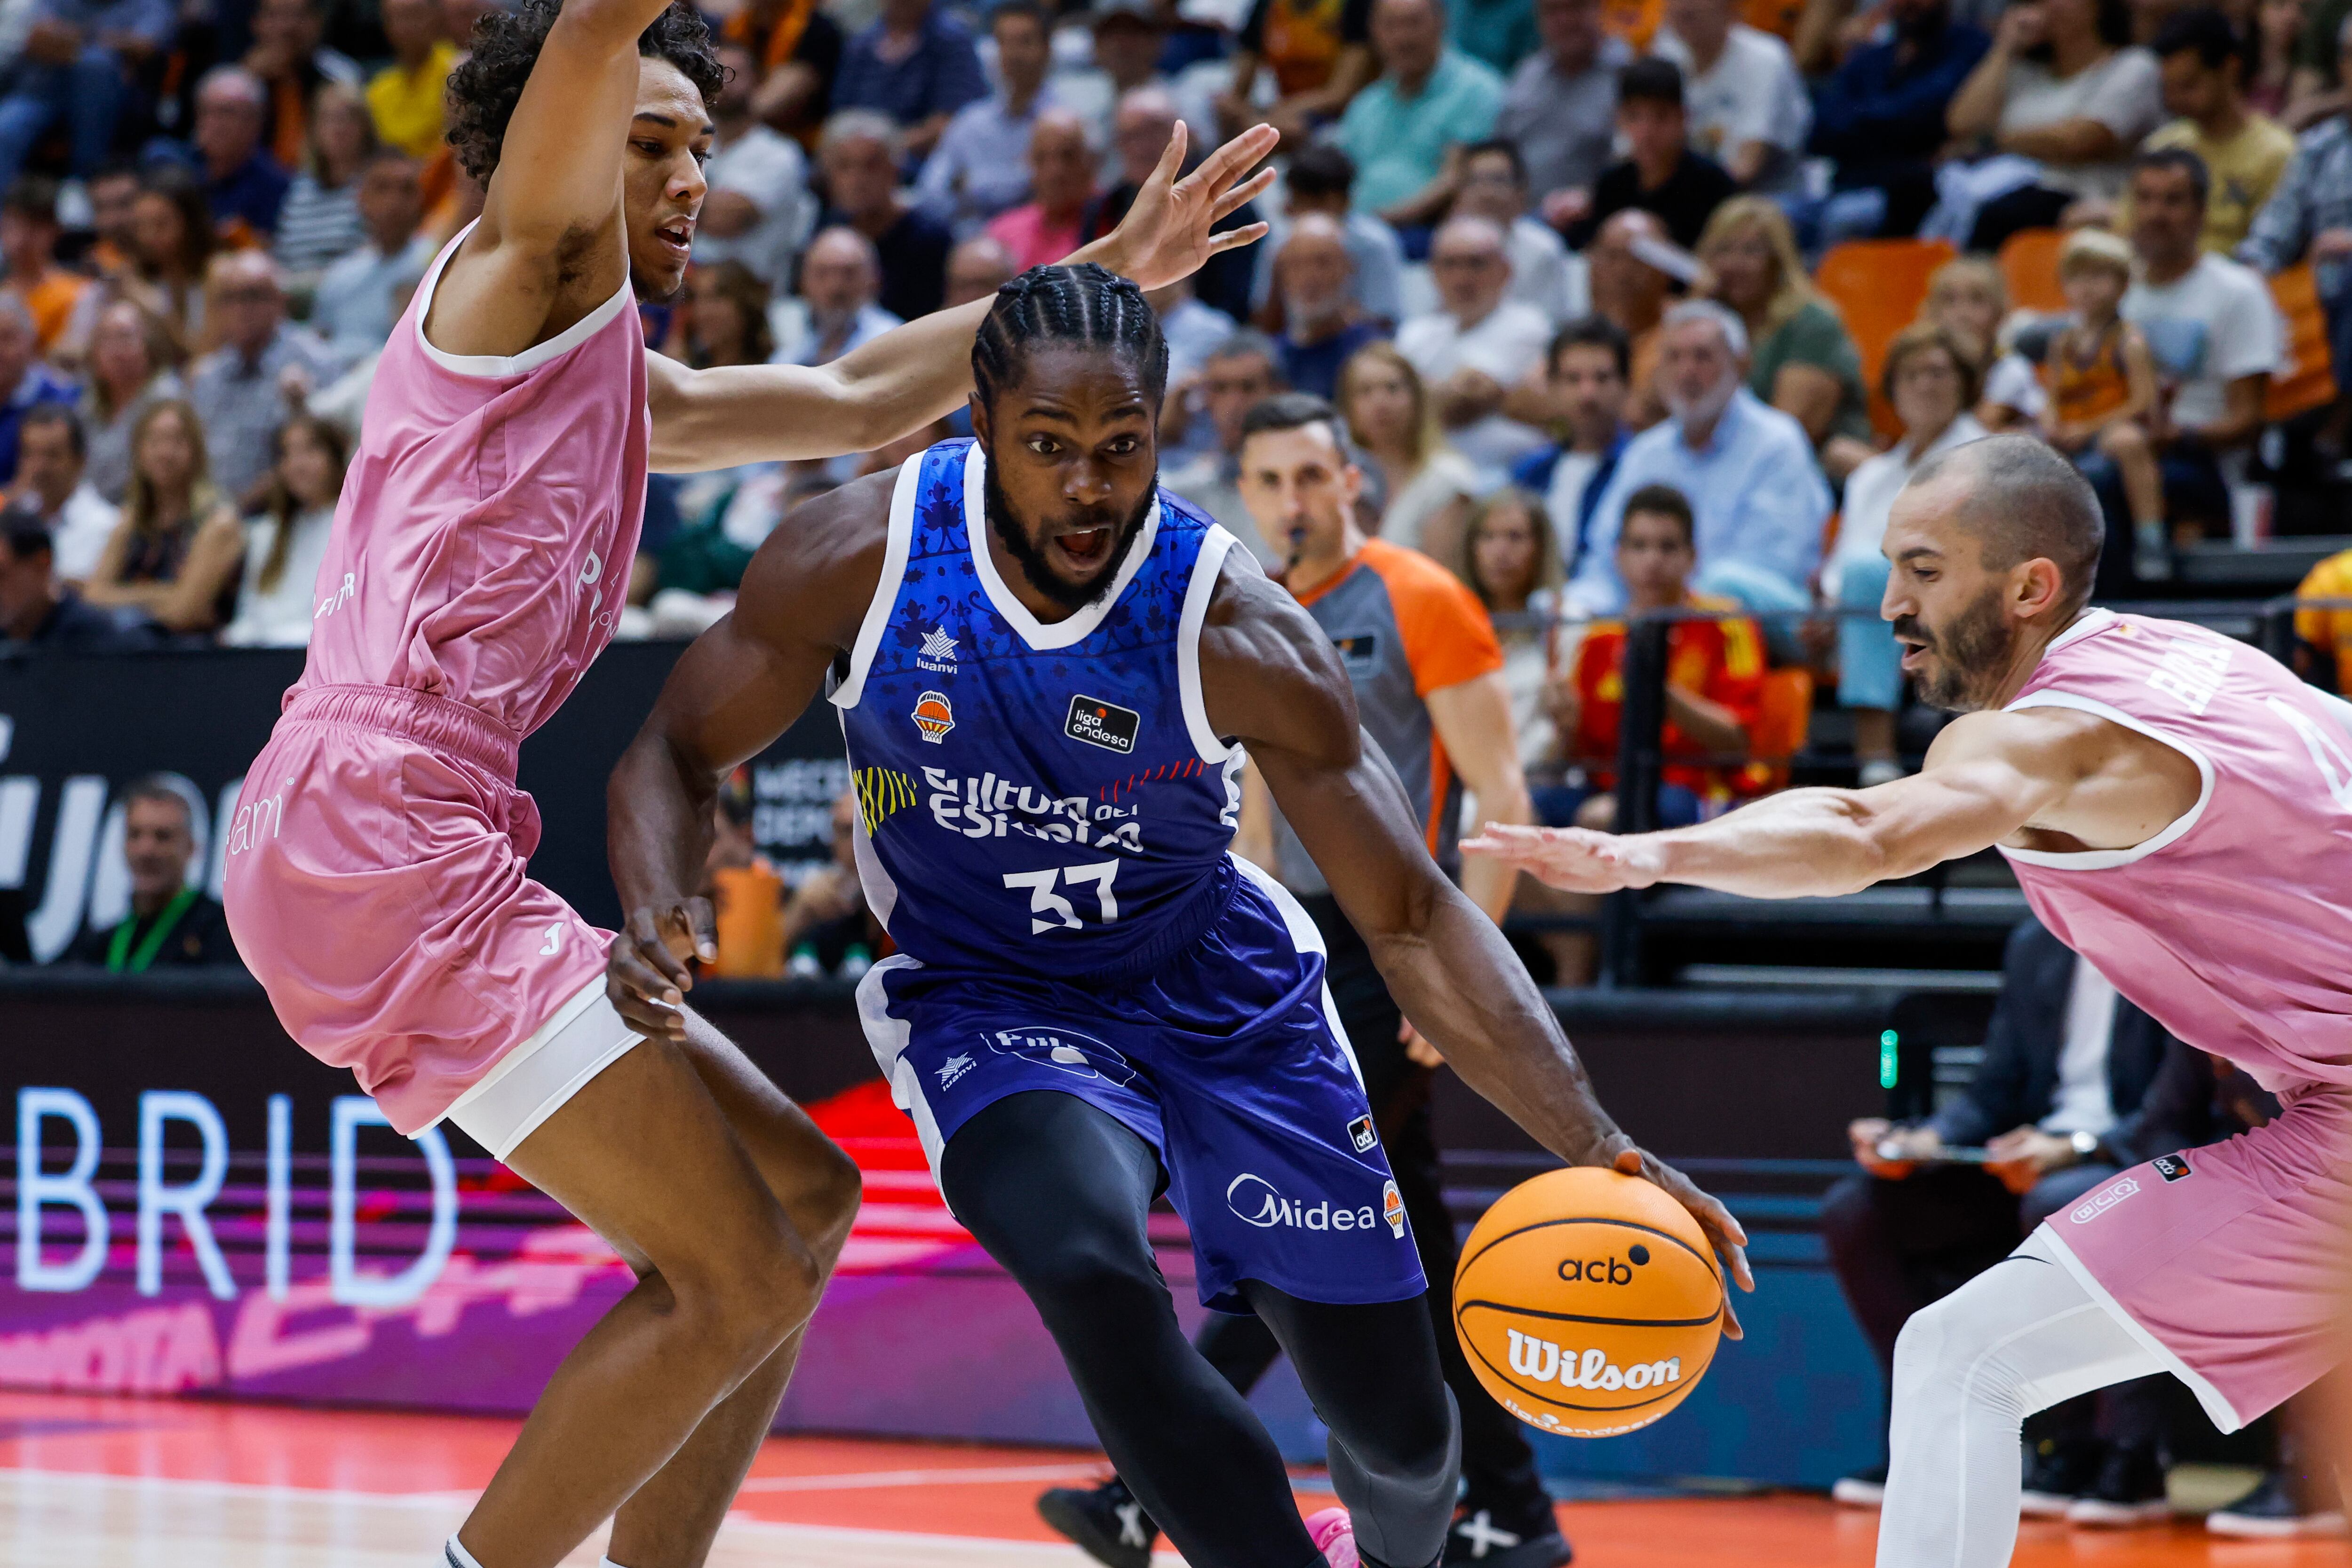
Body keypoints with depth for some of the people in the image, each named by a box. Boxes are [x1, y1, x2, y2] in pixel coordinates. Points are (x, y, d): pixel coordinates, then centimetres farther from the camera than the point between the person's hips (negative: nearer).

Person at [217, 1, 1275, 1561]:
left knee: (804, 1200, 15)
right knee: (739, 1285, -10)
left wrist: (1111, 270, 35)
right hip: (378, 843, -10)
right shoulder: (533, 271, 0)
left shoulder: (625, 388, 27)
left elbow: (852, 404, 36)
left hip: (409, 865, 10)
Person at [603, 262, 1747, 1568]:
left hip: (1217, 989, 1)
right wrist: (656, 916, -29)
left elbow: (1413, 920, -22)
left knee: (1400, 1424, 6)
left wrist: (1591, 1146, -34)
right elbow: (678, 756, -6)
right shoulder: (858, 557, -21)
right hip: (987, 998, -1)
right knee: (1096, 1279, -34)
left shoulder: (1239, 637, -25)